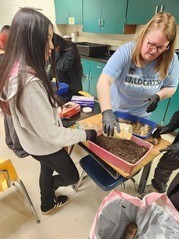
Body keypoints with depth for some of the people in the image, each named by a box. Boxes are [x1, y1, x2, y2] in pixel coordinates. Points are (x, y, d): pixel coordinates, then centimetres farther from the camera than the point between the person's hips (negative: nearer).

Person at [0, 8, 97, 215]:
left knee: (47, 171, 31)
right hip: (45, 145, -8)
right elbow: (51, 134, -31)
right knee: (72, 176, 19)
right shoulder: (30, 83, -37)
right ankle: (46, 191, 48)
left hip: (34, 142, 9)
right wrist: (86, 134, -20)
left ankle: (47, 203, 58)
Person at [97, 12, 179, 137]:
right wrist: (107, 112, -52)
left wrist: (158, 96, -24)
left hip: (141, 117, 2)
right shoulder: (125, 52, -28)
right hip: (115, 112, -2)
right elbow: (104, 81, -38)